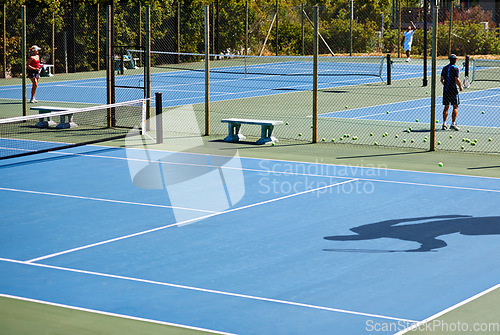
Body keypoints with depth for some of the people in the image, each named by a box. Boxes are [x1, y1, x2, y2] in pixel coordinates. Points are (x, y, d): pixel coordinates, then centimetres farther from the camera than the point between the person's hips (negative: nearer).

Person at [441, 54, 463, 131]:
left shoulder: (445, 68, 10)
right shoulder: (456, 68, -9)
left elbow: (442, 80, 13)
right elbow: (457, 80, -16)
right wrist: (461, 87, -2)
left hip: (445, 90, 6)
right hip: (453, 90, -6)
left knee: (446, 107, 10)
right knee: (455, 107, 0)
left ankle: (444, 124, 8)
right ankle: (453, 124, -7)